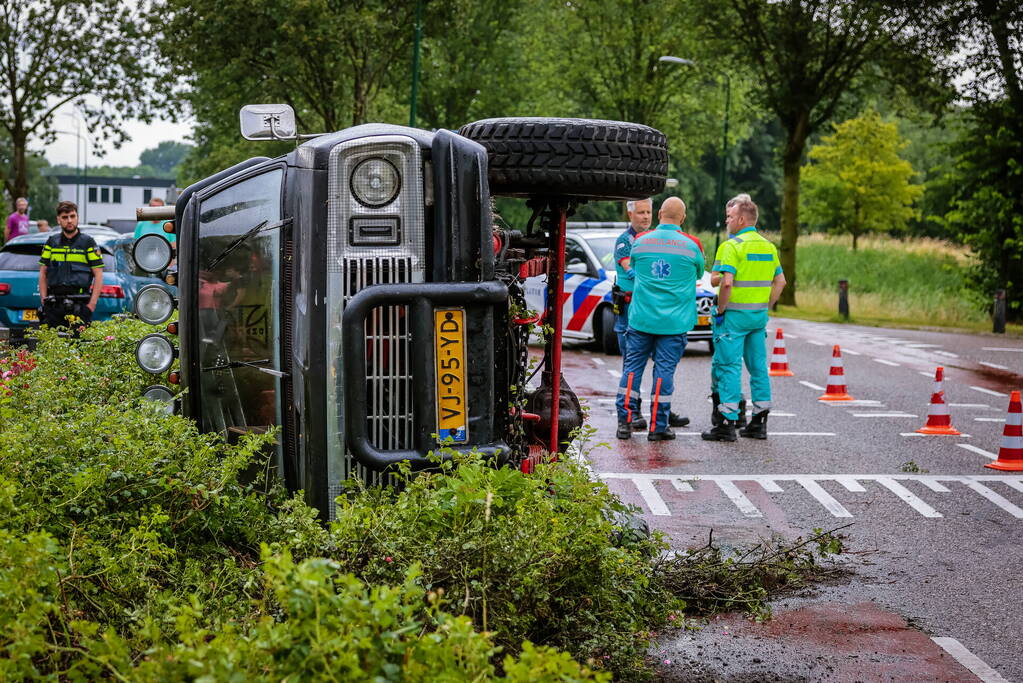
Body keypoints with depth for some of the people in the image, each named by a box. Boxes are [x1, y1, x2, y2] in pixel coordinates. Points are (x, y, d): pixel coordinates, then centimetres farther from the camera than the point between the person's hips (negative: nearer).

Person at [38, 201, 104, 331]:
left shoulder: (88, 242, 6)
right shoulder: (52, 242, 15)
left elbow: (98, 276, 3)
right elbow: (42, 274, 16)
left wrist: (91, 305, -6)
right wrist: (44, 300, 4)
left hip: (79, 305, -3)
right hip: (53, 306, 3)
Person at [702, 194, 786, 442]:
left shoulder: (732, 246, -12)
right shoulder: (768, 247, 12)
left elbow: (725, 282, -22)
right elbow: (780, 282, 15)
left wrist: (720, 311, -12)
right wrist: (765, 307, 17)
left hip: (735, 314, -7)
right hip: (759, 314, 7)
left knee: (729, 366, -4)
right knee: (759, 366, 12)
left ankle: (727, 423, -5)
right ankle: (759, 421, 17)